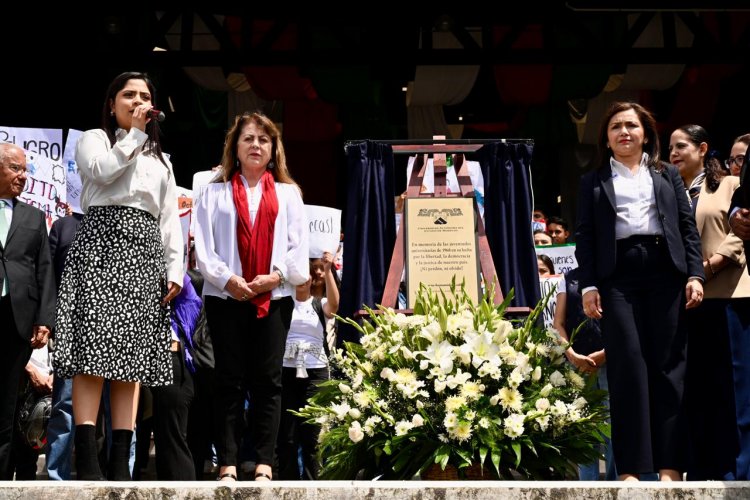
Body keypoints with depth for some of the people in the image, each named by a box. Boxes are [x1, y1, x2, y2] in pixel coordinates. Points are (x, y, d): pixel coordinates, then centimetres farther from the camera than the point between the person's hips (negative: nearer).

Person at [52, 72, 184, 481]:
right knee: (93, 350, -16)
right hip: (102, 244, -4)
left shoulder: (161, 159, 27)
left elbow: (170, 220, 19)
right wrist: (133, 135, 1)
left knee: (132, 356, -3)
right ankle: (87, 461, -20)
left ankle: (120, 463, -5)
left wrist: (175, 270, 7)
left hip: (145, 253, 5)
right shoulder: (94, 139, 14)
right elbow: (102, 170, -10)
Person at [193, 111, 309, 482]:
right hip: (226, 297, -1)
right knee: (230, 380, -1)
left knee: (267, 380, -1)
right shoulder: (214, 193, 11)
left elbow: (299, 246, 5)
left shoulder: (288, 194, 14)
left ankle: (265, 464, 1)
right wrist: (227, 279, -12)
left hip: (274, 298, 1)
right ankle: (227, 464, 0)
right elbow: (203, 245, 2)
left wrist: (276, 275, -10)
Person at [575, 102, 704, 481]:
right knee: (627, 365, -8)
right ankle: (630, 466, -7)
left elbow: (688, 226, 12)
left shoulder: (668, 175, 19)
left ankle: (670, 464, -1)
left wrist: (695, 274, -1)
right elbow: (585, 235, 8)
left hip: (665, 272, 1)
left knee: (668, 365, -2)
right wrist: (588, 286, -4)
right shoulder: (593, 181, 16)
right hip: (618, 276, -1)